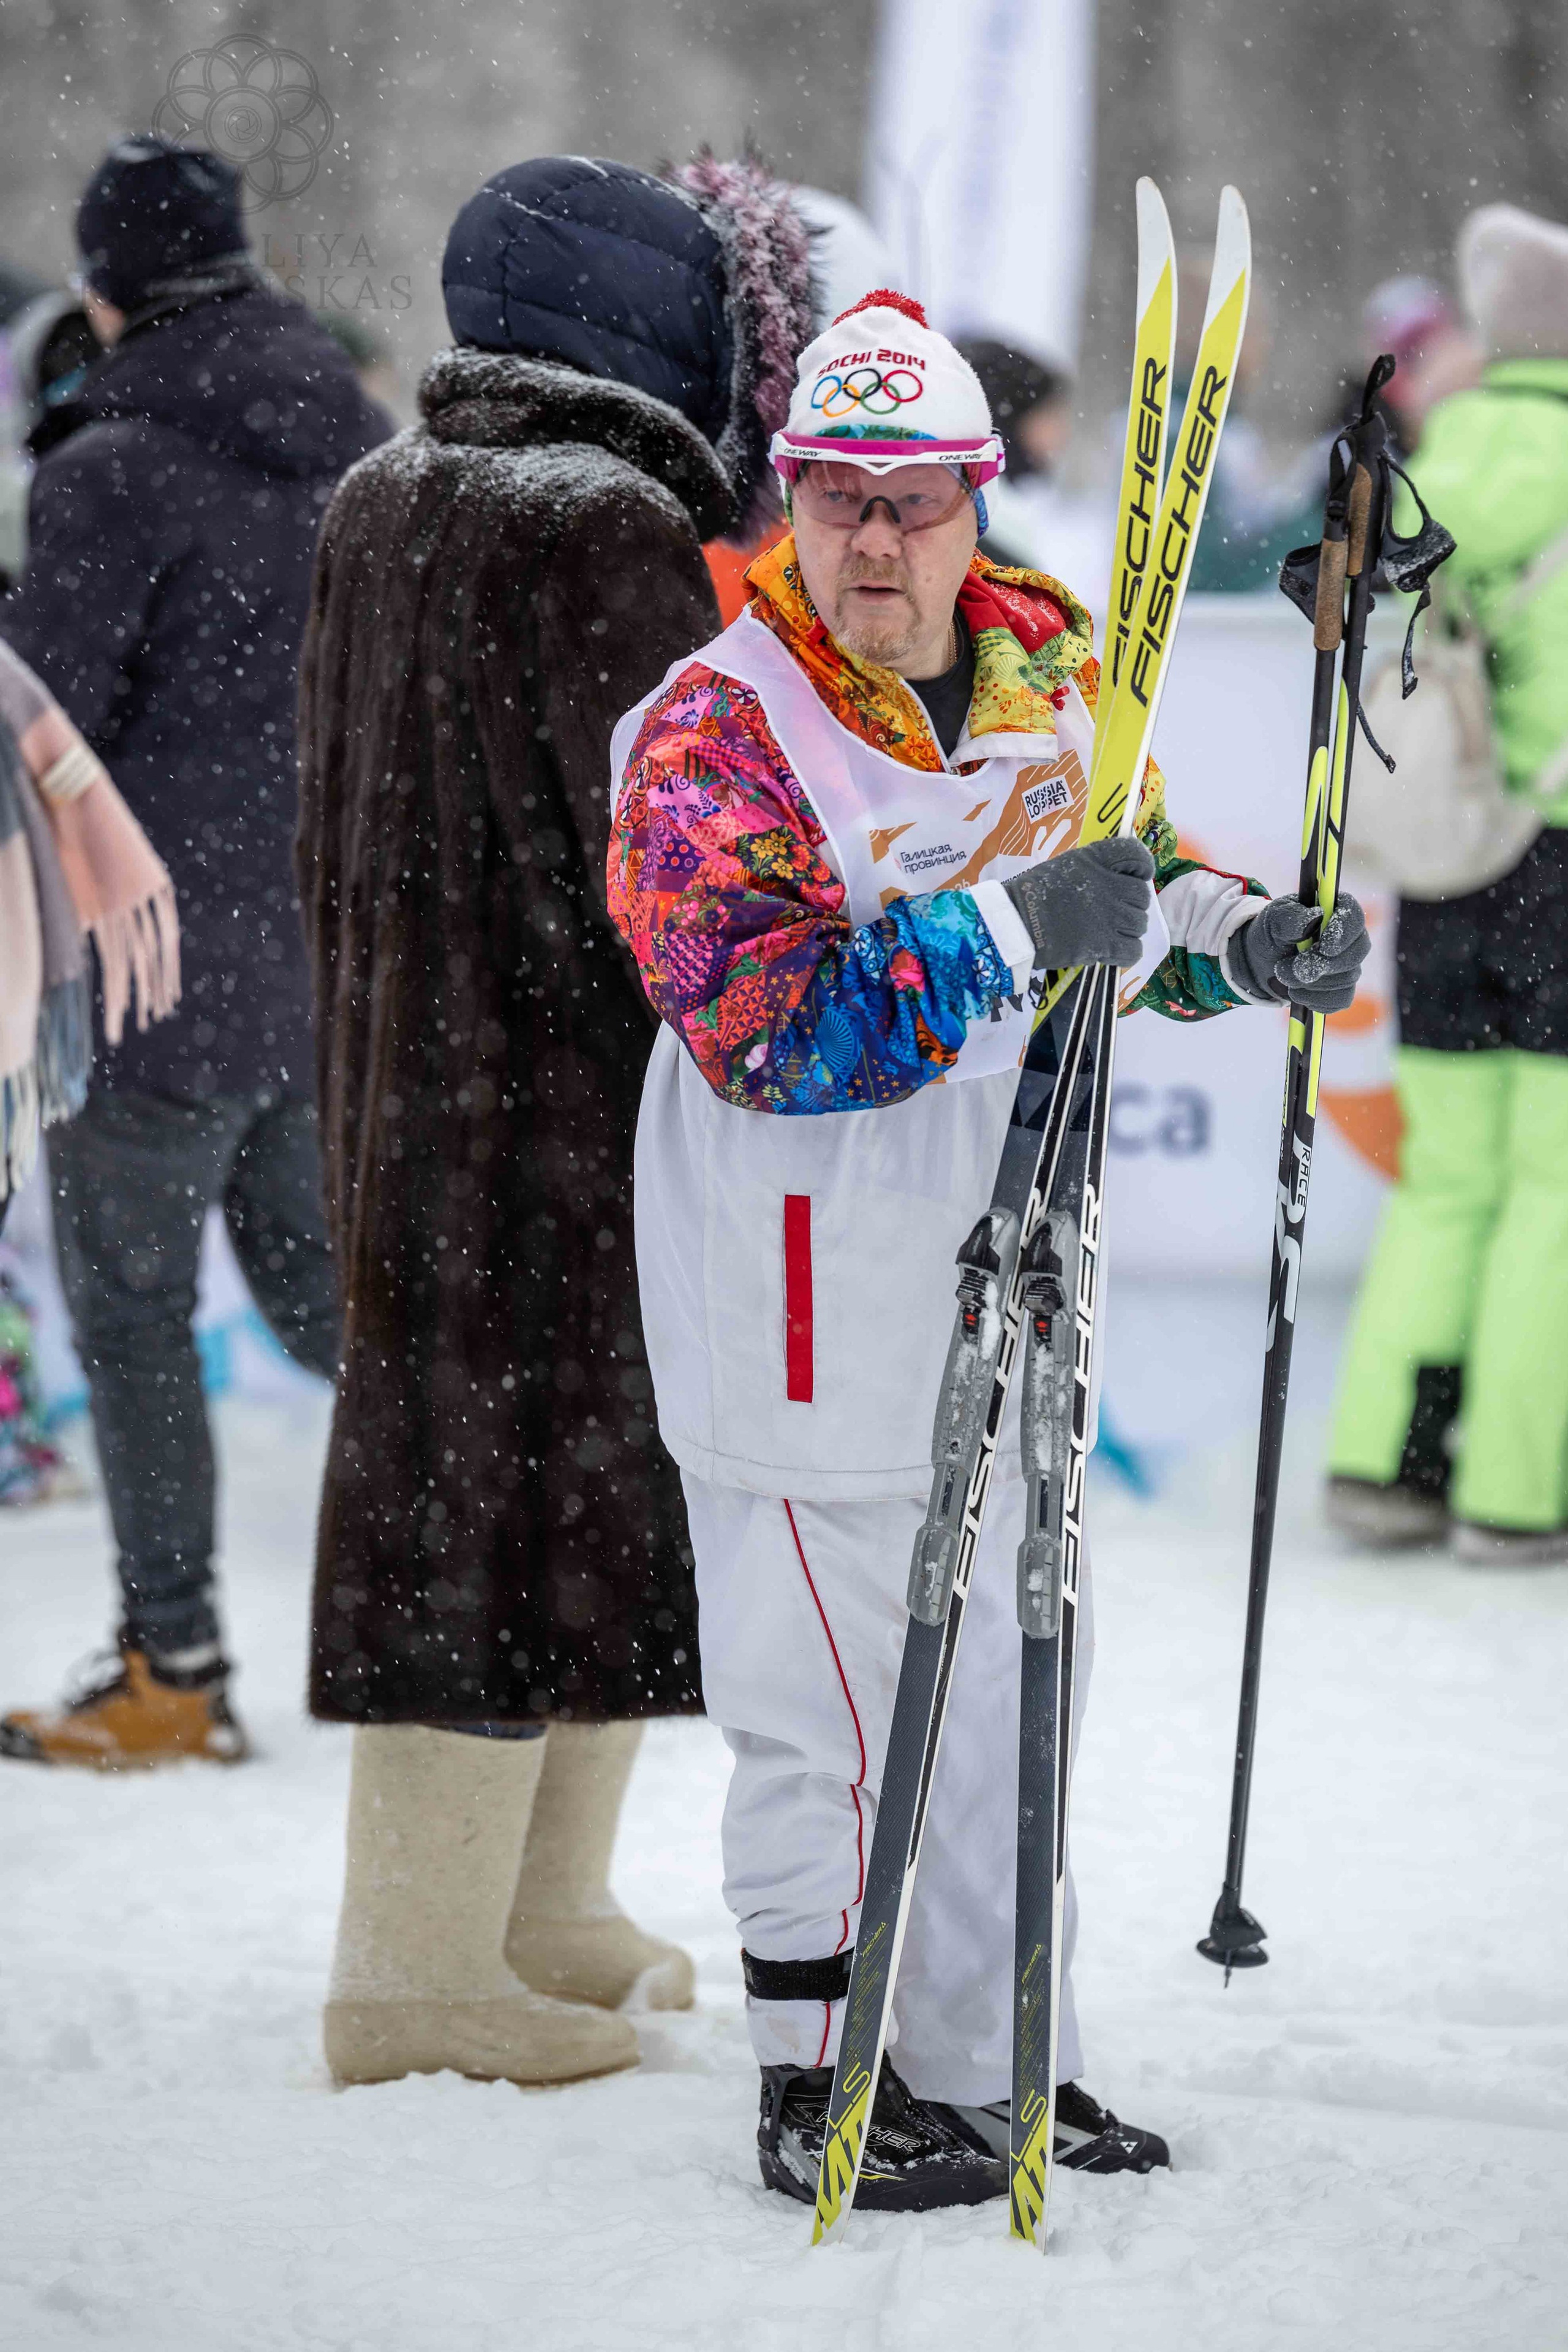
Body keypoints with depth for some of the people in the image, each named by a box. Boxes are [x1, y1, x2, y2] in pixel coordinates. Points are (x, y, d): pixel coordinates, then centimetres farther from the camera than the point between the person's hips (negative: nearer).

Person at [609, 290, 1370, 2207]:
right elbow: (760, 1025, -26)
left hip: (997, 1280, 7)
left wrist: (1243, 939, -2)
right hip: (807, 1303, -7)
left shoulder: (1054, 679, 3)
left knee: (1001, 1680, 16)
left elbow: (1130, 887, 20)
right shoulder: (712, 737, -16)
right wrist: (1015, 935, -32)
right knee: (829, 1705, -1)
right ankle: (815, 2098, 12)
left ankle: (991, 2065, 29)